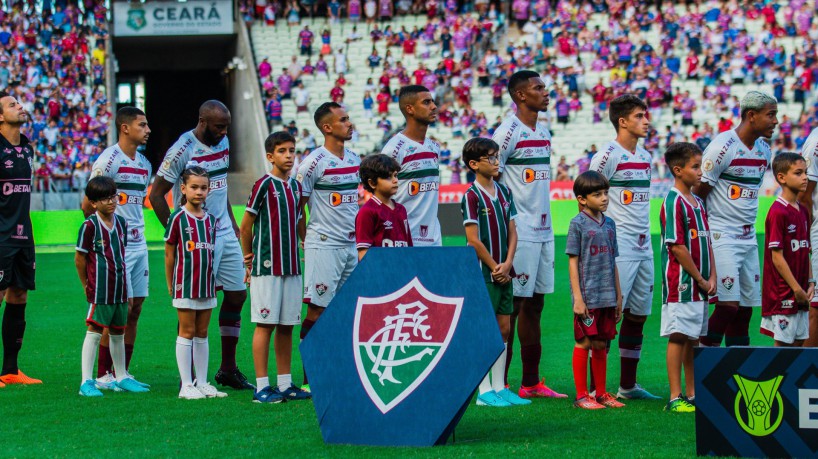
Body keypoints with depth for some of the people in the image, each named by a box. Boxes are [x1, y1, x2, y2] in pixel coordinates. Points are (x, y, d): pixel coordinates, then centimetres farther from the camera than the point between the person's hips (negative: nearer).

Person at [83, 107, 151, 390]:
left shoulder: (144, 164, 14)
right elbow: (88, 205, -9)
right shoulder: (108, 160, -11)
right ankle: (103, 375, -1)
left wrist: (137, 232, 16)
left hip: (138, 245, 8)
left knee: (135, 309, 7)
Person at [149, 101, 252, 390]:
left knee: (237, 295, 9)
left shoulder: (223, 143, 8)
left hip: (225, 233, 8)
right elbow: (156, 195, -13)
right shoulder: (183, 150, -16)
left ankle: (228, 369, 18)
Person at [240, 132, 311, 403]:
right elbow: (246, 226, -4)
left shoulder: (295, 186, 12)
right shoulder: (264, 185, -8)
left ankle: (285, 384, 14)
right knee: (265, 324, -5)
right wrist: (249, 259, 3)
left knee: (287, 326, 9)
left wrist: (296, 254, 15)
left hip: (292, 266, 6)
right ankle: (262, 386, -3)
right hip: (266, 267, -6)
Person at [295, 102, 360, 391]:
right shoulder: (314, 163, -10)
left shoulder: (354, 160, 12)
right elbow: (296, 207, -5)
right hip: (324, 245, -7)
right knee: (317, 309, -6)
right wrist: (309, 243, -2)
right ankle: (310, 377, -4)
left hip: (351, 245, 7)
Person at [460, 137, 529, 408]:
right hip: (483, 272, -7)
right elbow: (473, 239, -14)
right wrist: (495, 267, -10)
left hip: (504, 272, 7)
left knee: (504, 328, 9)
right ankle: (484, 391, 1)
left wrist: (507, 264, -5)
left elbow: (512, 231, 9)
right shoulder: (472, 196, -11)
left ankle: (499, 388, 15)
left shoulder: (504, 192, 10)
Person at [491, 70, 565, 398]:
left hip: (543, 232, 8)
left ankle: (531, 383, 15)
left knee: (535, 304, 10)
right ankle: (500, 383, -1)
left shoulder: (544, 134, 15)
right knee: (511, 306, -6)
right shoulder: (508, 132, -11)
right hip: (519, 232, -8)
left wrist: (543, 222, 19)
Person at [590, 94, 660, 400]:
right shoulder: (608, 155, -9)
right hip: (618, 247, -8)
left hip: (644, 247, 8)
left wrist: (643, 233, 18)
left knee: (638, 315, 10)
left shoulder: (644, 157, 16)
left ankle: (628, 385, 17)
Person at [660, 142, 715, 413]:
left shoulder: (698, 203, 14)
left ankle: (691, 395, 17)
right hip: (681, 283, -8)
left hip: (699, 287, 9)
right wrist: (700, 279, -11)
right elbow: (677, 247, -16)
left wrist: (711, 277, 4)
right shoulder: (673, 203, -12)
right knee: (678, 337, -7)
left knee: (693, 339, 12)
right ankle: (676, 398, -5)